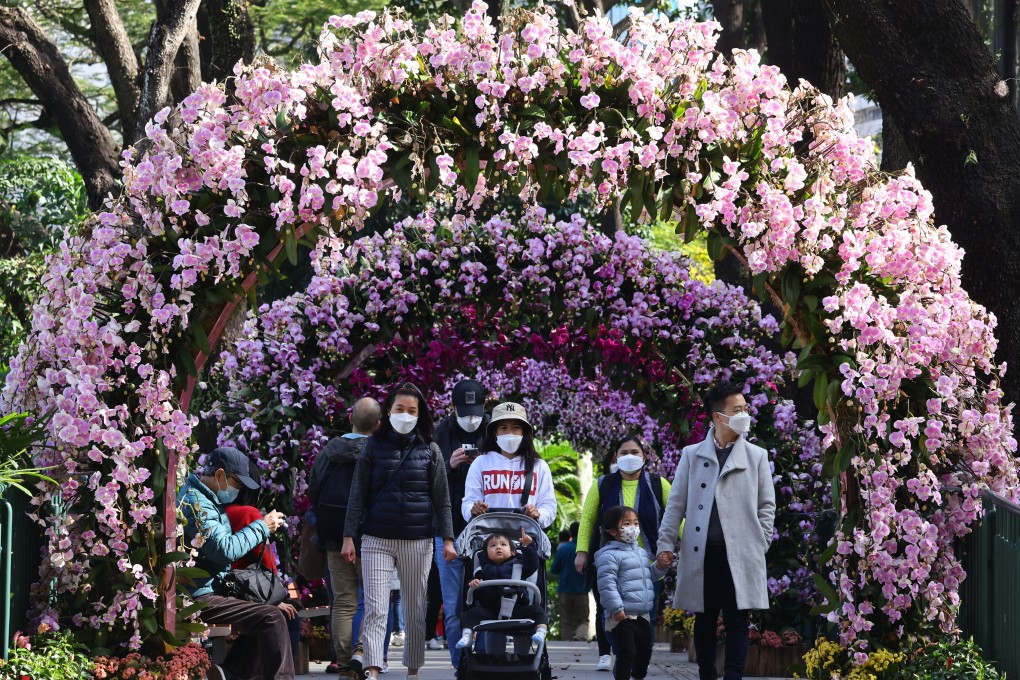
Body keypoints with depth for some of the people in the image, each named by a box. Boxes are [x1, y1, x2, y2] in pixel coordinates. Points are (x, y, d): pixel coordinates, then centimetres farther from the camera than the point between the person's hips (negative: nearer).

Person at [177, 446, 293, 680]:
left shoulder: (207, 498, 18)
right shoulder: (195, 502, -16)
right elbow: (224, 550, -24)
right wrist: (262, 527, -14)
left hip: (209, 590, 11)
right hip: (200, 597, -11)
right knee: (272, 618, -18)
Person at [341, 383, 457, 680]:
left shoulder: (430, 451, 6)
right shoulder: (373, 447, 5)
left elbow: (441, 499, 6)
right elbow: (358, 495, 4)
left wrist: (447, 538, -2)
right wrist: (349, 536, -2)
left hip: (418, 542, 1)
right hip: (377, 540, -1)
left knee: (416, 611, 6)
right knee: (375, 609, -10)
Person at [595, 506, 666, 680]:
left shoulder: (641, 552, 16)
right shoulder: (610, 555, -13)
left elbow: (649, 576, 27)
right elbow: (607, 584, -19)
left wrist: (660, 567, 7)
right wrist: (616, 609, -23)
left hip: (642, 614, 9)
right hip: (623, 615, -9)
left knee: (645, 649, 18)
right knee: (627, 652, -11)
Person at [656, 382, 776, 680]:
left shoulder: (757, 456, 9)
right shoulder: (692, 455, 9)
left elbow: (767, 505, 10)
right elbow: (676, 503, 9)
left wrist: (761, 543, 1)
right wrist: (666, 544, 2)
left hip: (740, 552, -1)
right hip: (701, 552, 1)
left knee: (736, 620, -4)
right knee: (704, 619, 6)